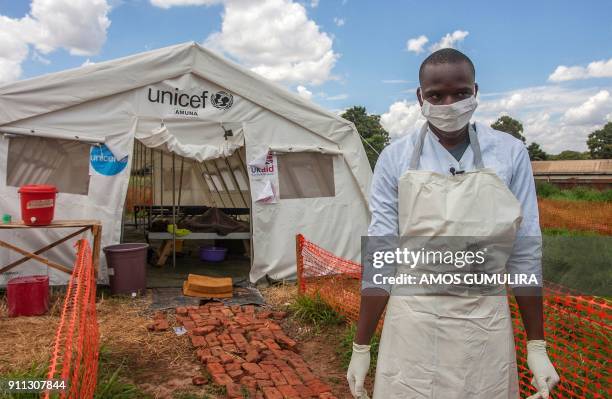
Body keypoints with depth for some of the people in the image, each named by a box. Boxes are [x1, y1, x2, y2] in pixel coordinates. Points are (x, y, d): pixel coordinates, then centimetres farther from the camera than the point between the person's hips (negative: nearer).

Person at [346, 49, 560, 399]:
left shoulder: (511, 154, -4)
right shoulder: (395, 159, -6)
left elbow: (525, 253, 0)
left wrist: (537, 346, 3)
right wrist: (361, 347, -2)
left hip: (486, 329, 1)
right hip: (413, 327, 0)